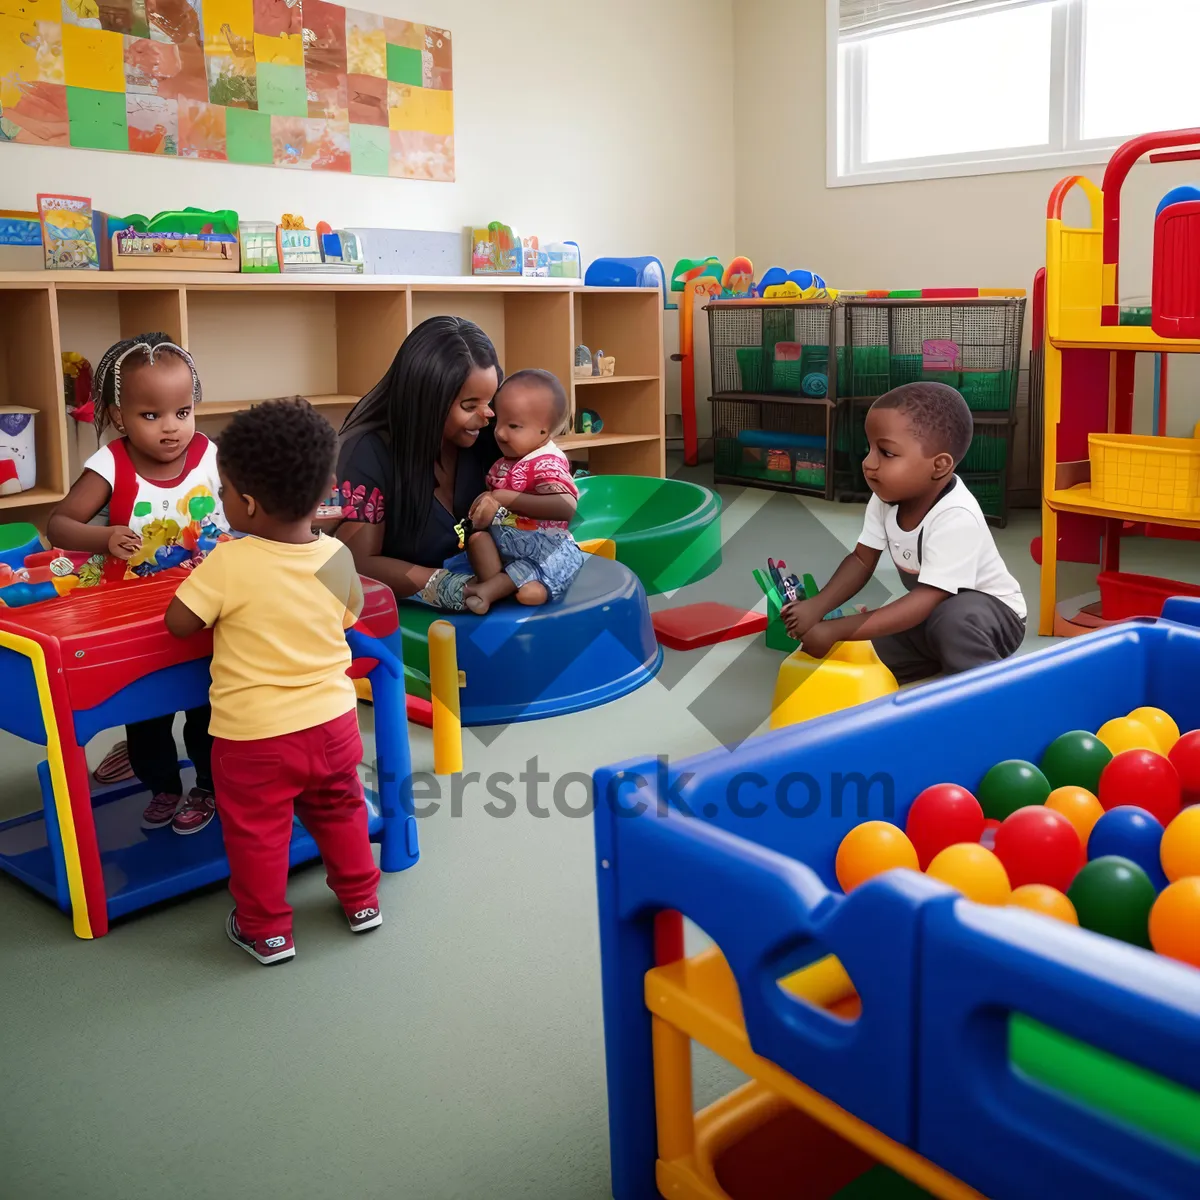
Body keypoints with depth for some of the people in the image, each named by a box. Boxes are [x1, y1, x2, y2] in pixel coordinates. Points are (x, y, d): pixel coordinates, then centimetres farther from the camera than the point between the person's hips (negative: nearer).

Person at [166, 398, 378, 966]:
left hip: (254, 736, -4)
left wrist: (199, 580, 4)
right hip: (332, 722, 5)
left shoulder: (228, 563, -22)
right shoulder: (337, 556, -7)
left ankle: (266, 930, 27)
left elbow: (179, 622, -14)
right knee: (339, 811, 25)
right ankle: (360, 899, 39)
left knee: (256, 832, 14)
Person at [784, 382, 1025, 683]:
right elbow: (862, 559, -5)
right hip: (930, 614, 7)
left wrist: (835, 630, -39)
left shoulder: (956, 518, -35)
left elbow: (928, 599, -37)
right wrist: (816, 607, -24)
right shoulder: (886, 497, -13)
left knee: (950, 620, -38)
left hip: (992, 612, -7)